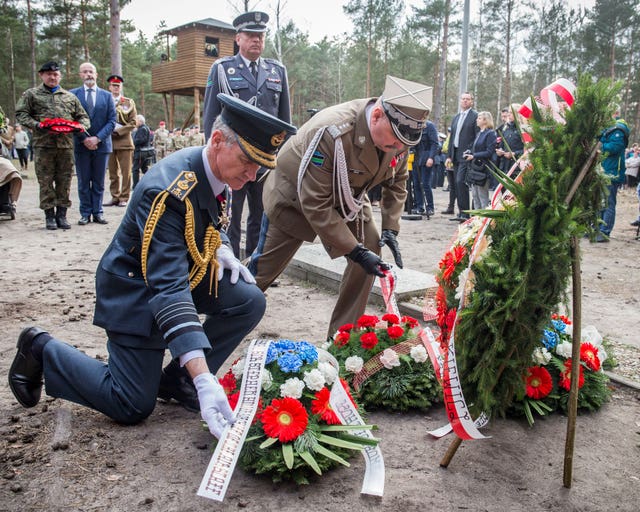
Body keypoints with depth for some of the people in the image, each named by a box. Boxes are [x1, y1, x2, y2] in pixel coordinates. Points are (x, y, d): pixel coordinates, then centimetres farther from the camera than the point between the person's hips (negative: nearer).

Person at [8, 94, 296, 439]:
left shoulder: (216, 169, -9)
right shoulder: (169, 192, -35)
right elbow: (168, 289, -41)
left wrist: (220, 249, -8)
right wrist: (204, 379, -47)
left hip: (186, 269, 8)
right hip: (135, 288, -8)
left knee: (249, 301, -14)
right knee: (133, 407, -3)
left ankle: (176, 380, 2)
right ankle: (41, 349, 16)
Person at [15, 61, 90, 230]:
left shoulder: (70, 97, 19)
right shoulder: (31, 94, 11)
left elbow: (83, 117, 20)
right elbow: (20, 114, 4)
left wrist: (80, 126, -3)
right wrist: (36, 125, -13)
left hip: (66, 144, 2)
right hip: (43, 144, -2)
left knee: (65, 181, 3)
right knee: (45, 181, -1)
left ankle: (61, 214, 11)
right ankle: (49, 215, 6)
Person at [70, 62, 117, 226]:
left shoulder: (106, 95, 8)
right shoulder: (73, 94, 4)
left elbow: (112, 121, 2)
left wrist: (97, 138, -10)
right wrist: (84, 139, -12)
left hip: (101, 144, 1)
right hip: (81, 145, -1)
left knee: (99, 182, 6)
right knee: (83, 182, 4)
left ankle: (98, 212, 12)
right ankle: (85, 213, 10)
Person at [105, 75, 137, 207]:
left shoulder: (129, 102, 9)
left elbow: (133, 123, 2)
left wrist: (118, 130, -9)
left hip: (124, 141, -1)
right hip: (109, 141, 2)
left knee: (126, 172, -3)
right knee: (113, 173, 5)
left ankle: (124, 198, 2)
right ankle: (115, 197, 12)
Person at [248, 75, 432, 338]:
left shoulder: (399, 133, -19)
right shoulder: (330, 133, -41)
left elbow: (397, 181, 1)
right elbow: (314, 203, -36)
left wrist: (390, 228, -12)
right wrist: (355, 251, -35)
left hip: (347, 198, 6)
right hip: (295, 194, -5)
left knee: (371, 253, -9)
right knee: (263, 267, 3)